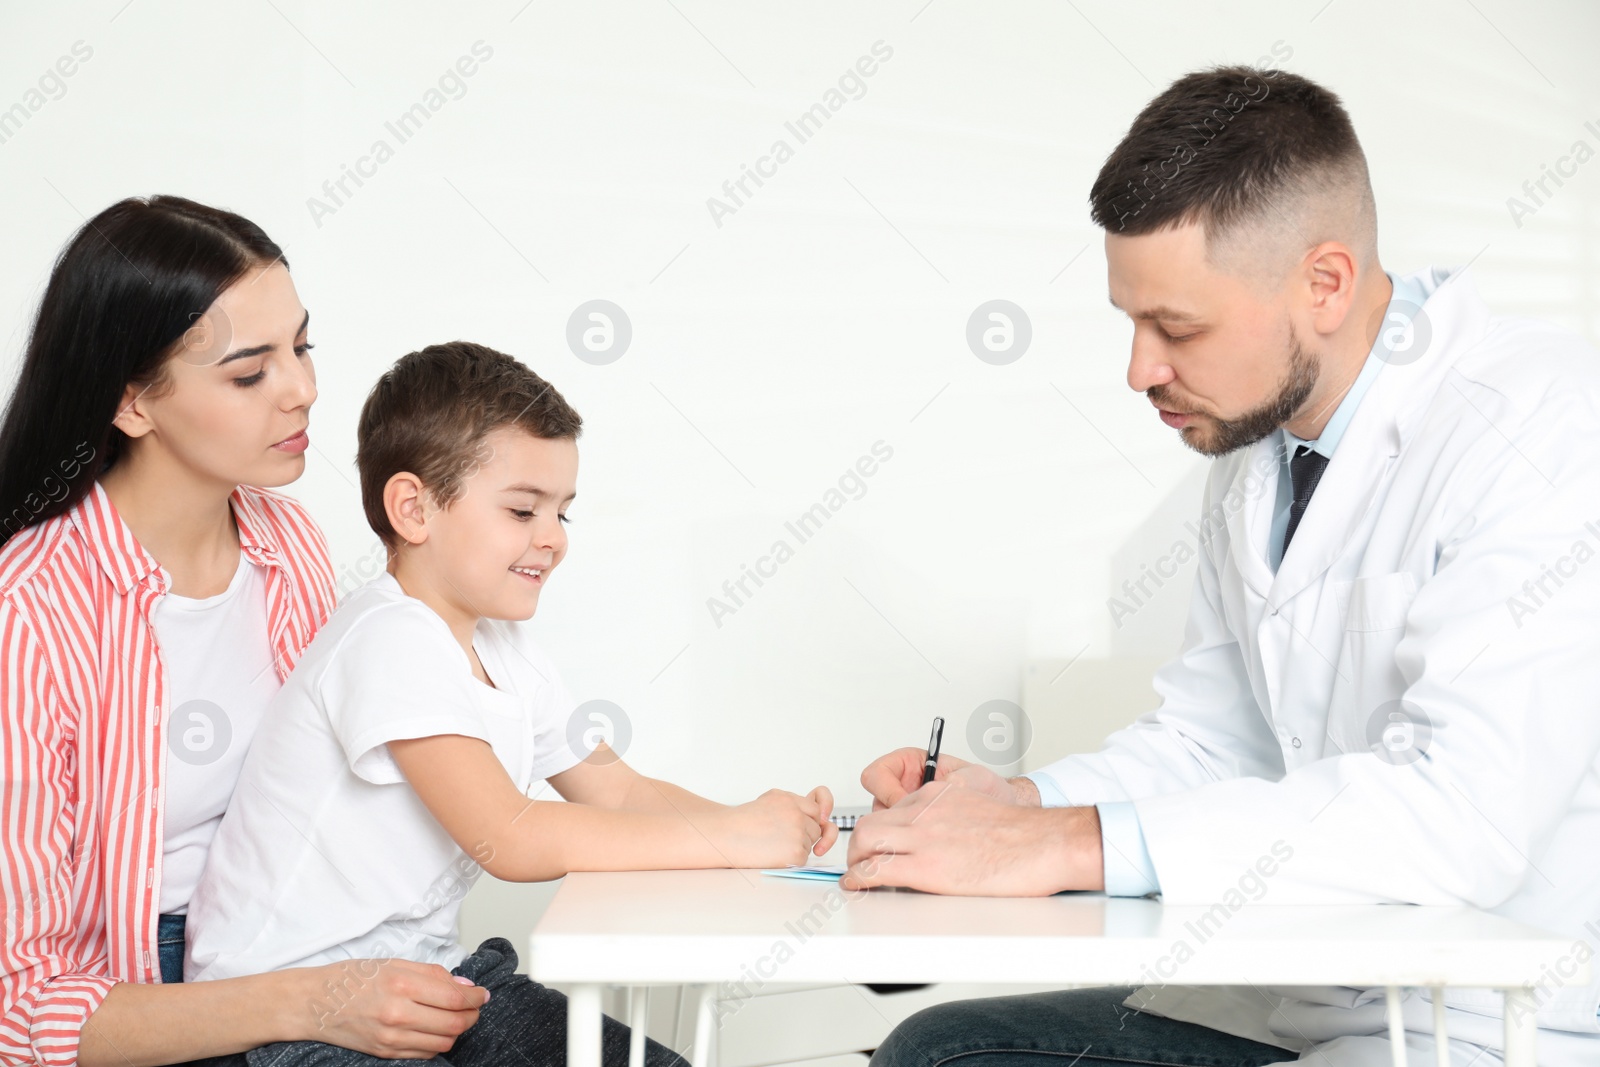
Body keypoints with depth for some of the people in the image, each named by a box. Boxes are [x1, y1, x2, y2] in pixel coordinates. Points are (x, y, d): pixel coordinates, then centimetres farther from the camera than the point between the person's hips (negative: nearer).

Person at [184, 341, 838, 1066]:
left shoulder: (502, 651, 9)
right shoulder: (391, 643, -21)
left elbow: (618, 791, 10)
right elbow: (510, 838, -28)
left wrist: (767, 823, -10)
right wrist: (731, 837, -26)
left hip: (419, 971, 9)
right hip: (285, 1002, -9)